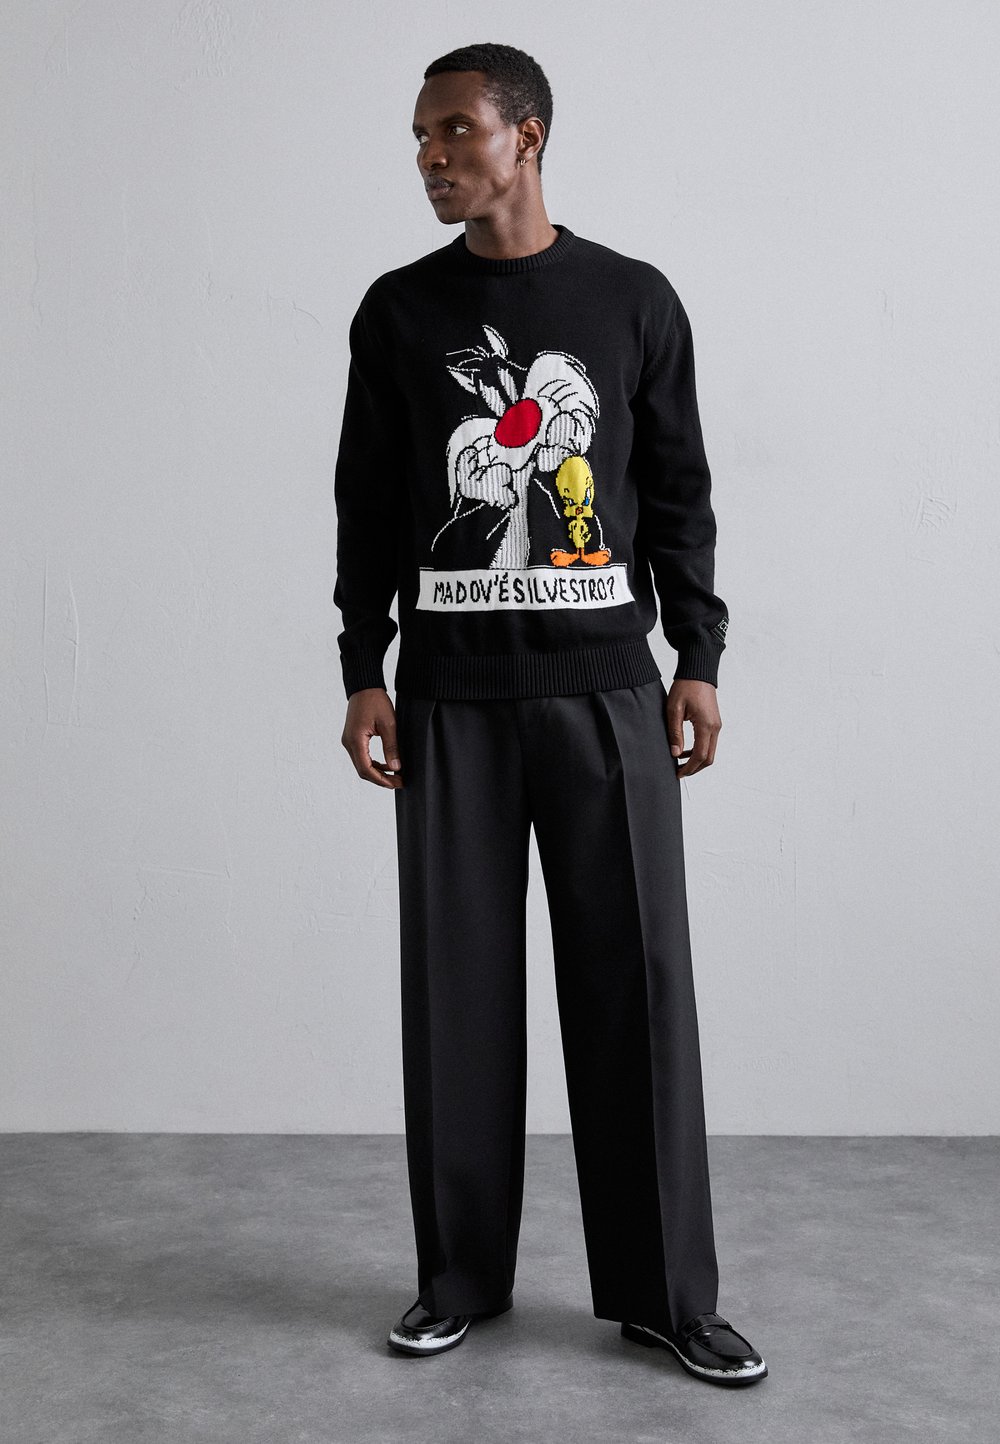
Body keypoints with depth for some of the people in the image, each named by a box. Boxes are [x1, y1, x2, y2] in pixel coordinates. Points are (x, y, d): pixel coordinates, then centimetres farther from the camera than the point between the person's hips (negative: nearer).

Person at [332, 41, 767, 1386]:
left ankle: (664, 1291, 12)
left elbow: (678, 491, 8)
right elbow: (367, 505, 8)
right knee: (457, 985, 4)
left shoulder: (635, 300, 7)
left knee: (637, 983, -1)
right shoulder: (399, 311, 9)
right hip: (451, 693, 1)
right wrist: (363, 672, 1)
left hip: (606, 685, 0)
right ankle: (462, 1276, 18)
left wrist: (700, 658, 2)